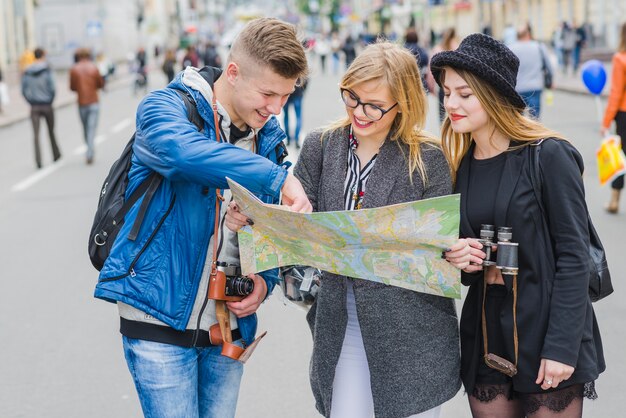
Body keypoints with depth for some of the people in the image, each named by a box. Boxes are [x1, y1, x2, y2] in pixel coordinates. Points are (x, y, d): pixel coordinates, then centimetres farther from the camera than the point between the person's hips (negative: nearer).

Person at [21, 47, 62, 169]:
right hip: (47, 105, -2)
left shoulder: (26, 72, 1)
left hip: (34, 107, 2)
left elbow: (24, 90, 2)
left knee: (36, 134, 0)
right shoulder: (47, 70, -10)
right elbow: (52, 88, -14)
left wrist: (31, 102, 10)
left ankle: (38, 160, -12)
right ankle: (56, 155, 31)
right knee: (51, 131, 17)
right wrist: (50, 100, 2)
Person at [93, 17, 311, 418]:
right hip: (161, 321, -5)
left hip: (230, 325, 5)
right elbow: (182, 151, -36)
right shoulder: (166, 107, -10)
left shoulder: (268, 136, 7)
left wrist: (265, 279, -5)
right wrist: (277, 178, -39)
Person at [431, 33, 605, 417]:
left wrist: (562, 346, -17)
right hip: (485, 334, 5)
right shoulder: (459, 164, 5)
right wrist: (459, 259, -8)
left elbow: (573, 256, -13)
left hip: (547, 331, -5)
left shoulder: (549, 157, -12)